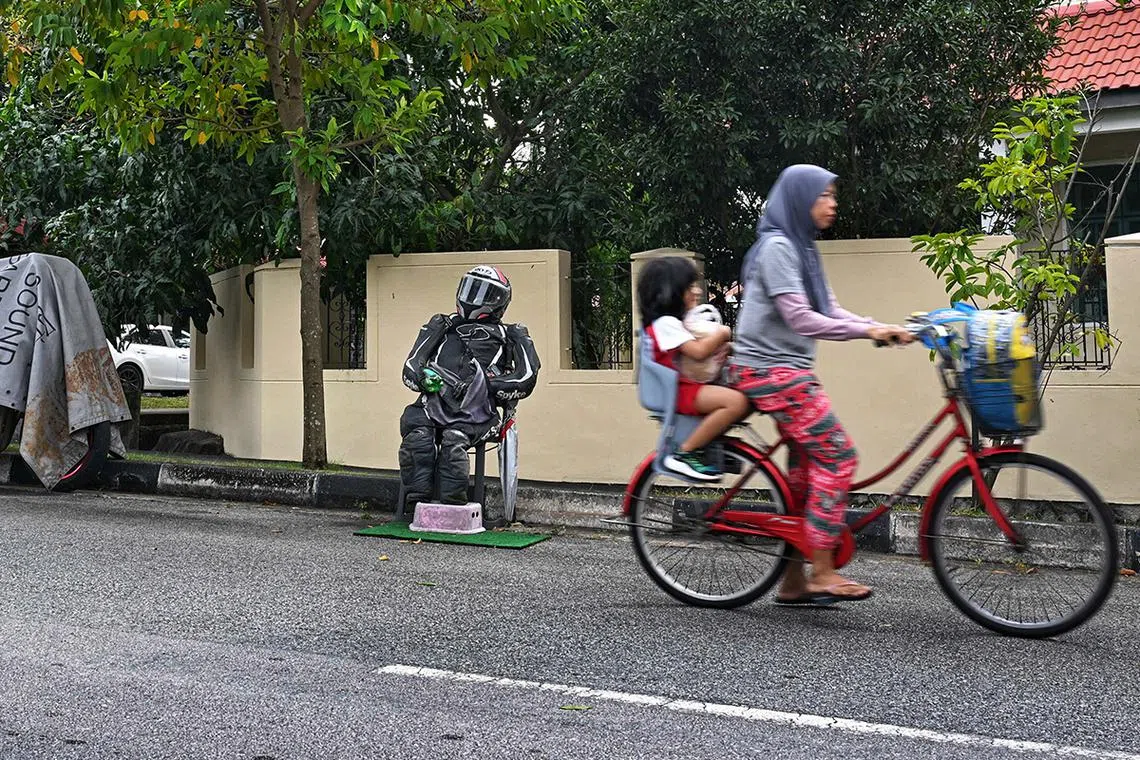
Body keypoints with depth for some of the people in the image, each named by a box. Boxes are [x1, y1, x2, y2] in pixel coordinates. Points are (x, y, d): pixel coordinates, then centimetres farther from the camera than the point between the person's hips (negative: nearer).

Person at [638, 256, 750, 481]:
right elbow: (698, 351, -23)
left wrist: (722, 345, 0)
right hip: (679, 392, -10)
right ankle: (683, 454, -21)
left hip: (690, 385, 10)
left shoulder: (677, 322, 21)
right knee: (737, 401, -29)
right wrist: (721, 333, -7)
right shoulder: (665, 323, -12)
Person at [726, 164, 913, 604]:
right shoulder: (777, 246, -13)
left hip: (788, 370, 10)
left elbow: (828, 311, 12)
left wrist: (881, 328, -2)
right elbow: (799, 318, -21)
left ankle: (793, 583, 12)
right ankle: (822, 574, -9)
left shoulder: (803, 249, 18)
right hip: (771, 371, -10)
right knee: (837, 456, -13)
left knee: (805, 468, 7)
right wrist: (867, 331, -22)